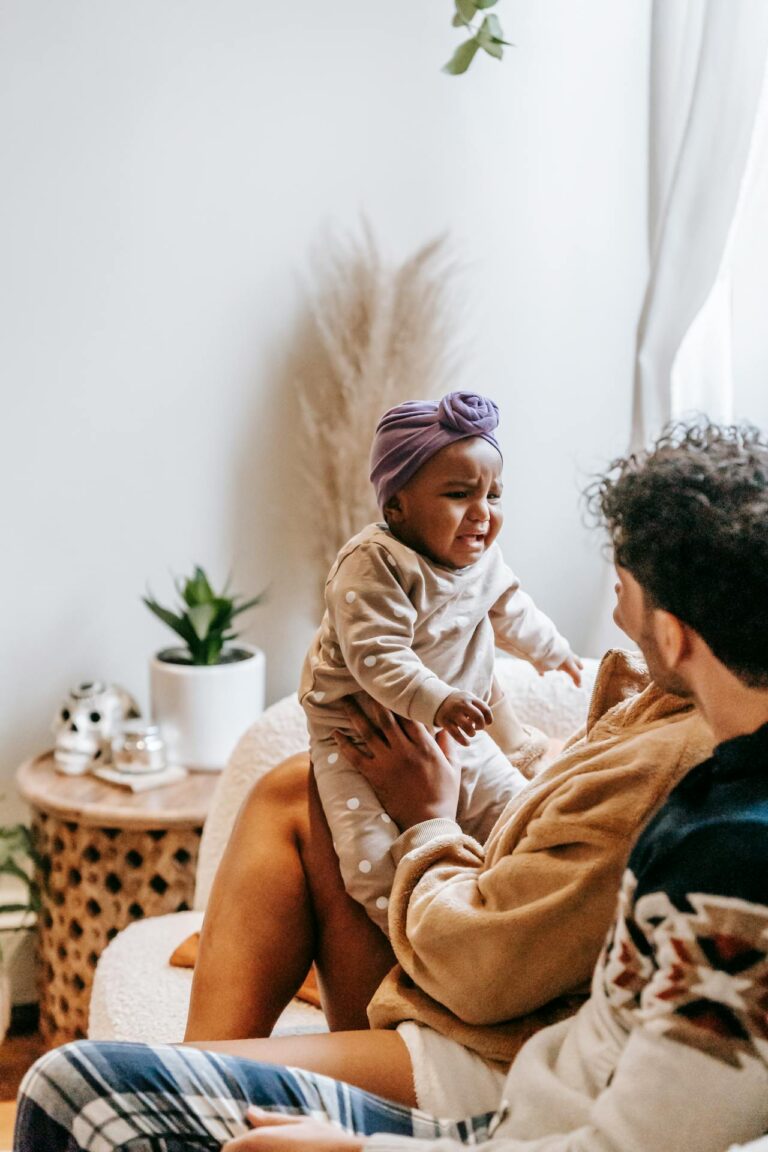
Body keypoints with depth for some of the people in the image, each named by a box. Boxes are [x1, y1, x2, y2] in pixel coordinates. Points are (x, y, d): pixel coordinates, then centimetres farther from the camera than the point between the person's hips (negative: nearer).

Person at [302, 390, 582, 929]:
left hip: (452, 733, 7)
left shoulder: (483, 561, 1)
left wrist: (555, 651, 36)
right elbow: (377, 656, -35)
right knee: (375, 853, -20)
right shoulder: (375, 564, -26)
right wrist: (436, 702, -45)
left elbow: (511, 612, 23)